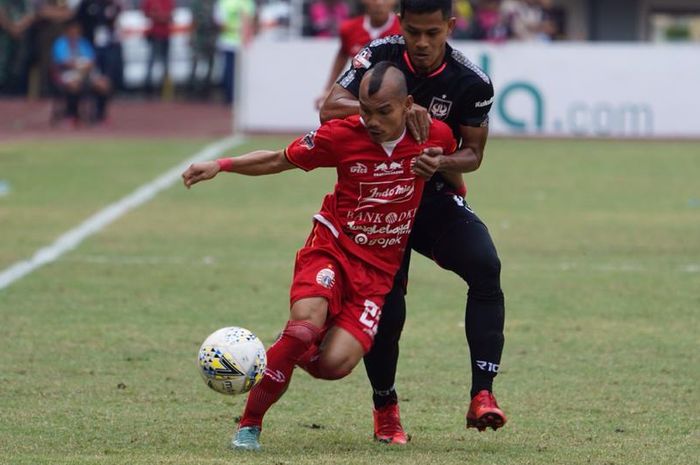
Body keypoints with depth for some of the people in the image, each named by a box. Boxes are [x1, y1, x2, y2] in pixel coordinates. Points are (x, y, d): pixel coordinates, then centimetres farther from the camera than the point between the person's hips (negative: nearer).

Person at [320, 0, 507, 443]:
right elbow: (330, 108, -25)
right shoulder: (379, 57, -14)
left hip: (437, 196, 1)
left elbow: (473, 153, -3)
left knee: (485, 266, -25)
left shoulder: (472, 82, -13)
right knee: (386, 306, -8)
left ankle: (482, 394, -26)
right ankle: (385, 409, 17)